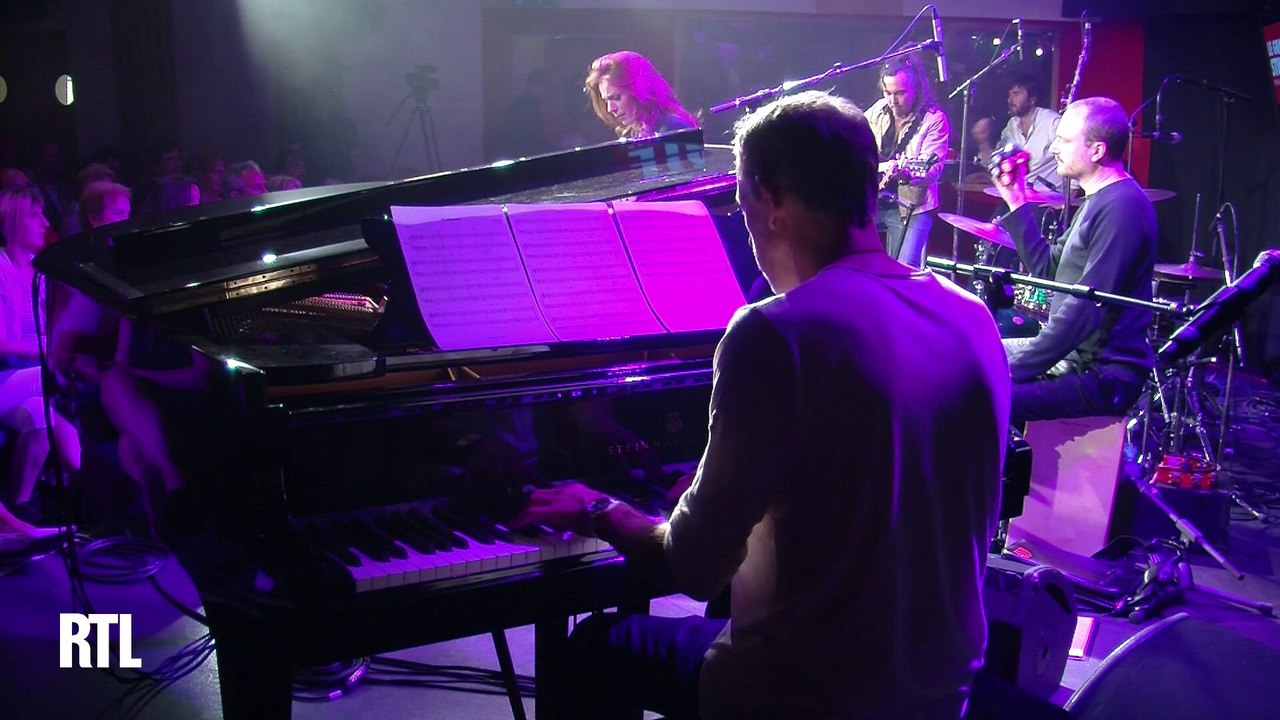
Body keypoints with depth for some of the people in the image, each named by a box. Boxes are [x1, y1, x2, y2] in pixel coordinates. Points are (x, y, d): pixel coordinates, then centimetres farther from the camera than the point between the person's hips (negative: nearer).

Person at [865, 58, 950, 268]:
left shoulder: (934, 120, -10)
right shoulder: (878, 110, 5)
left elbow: (933, 168, -21)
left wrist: (906, 173, -40)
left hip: (909, 207, -5)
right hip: (868, 201, 5)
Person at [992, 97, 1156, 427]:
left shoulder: (1122, 207, -20)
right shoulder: (1098, 199, 14)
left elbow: (1088, 308, -25)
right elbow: (1048, 269, 14)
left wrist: (1016, 368, -21)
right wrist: (1017, 203, 9)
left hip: (1105, 375, -11)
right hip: (1075, 354, 11)